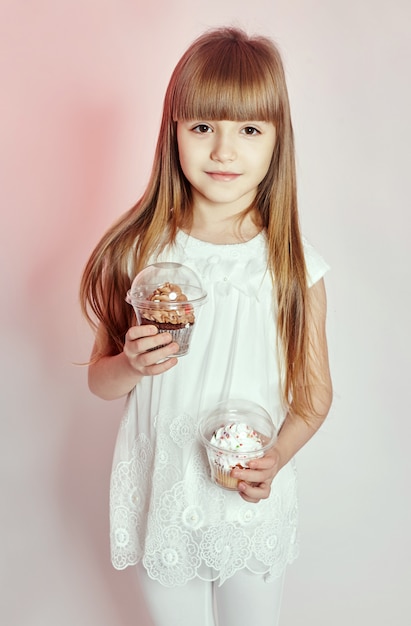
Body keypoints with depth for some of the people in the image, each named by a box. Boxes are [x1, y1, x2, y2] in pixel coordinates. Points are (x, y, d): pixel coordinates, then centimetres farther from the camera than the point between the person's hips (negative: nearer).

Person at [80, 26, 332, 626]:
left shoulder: (295, 267, -12)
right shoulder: (137, 253, -12)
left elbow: (315, 393, -2)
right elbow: (100, 379, -2)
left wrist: (276, 458, -18)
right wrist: (132, 365, -23)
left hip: (254, 503, 0)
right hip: (161, 495, 1)